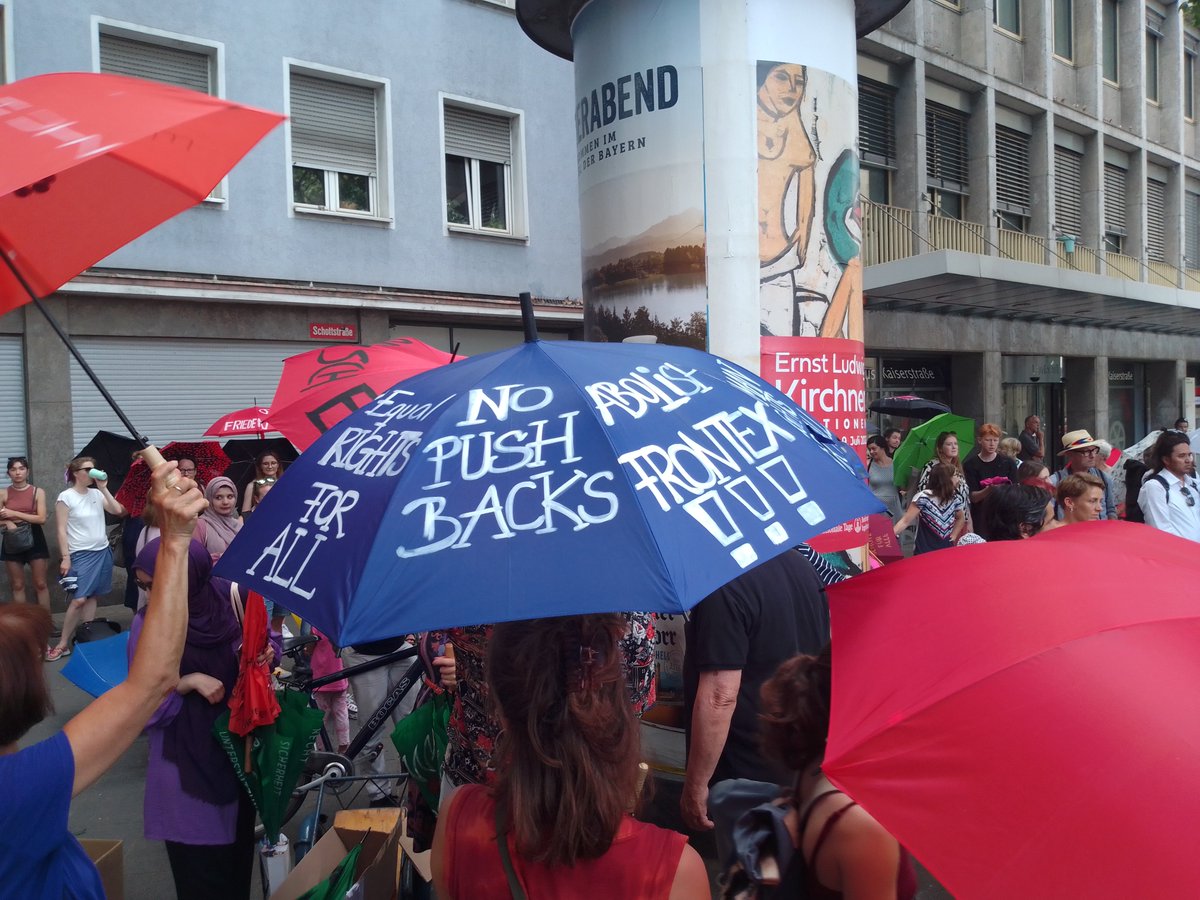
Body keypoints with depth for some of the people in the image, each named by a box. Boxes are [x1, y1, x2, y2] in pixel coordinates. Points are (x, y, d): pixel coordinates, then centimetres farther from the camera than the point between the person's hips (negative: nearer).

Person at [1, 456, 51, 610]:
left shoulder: (38, 492, -1)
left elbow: (42, 518, -10)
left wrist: (15, 514, -16)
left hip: (34, 538, -1)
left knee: (40, 584, 3)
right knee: (17, 585, 6)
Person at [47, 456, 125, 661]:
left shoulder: (97, 494, 7)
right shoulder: (66, 497, -7)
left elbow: (118, 511, -2)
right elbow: (61, 530, -8)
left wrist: (104, 489, -5)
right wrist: (65, 558, -13)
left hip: (102, 552, 5)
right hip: (81, 554, -5)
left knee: (92, 596, 7)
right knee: (78, 599, -11)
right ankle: (63, 644, -1)